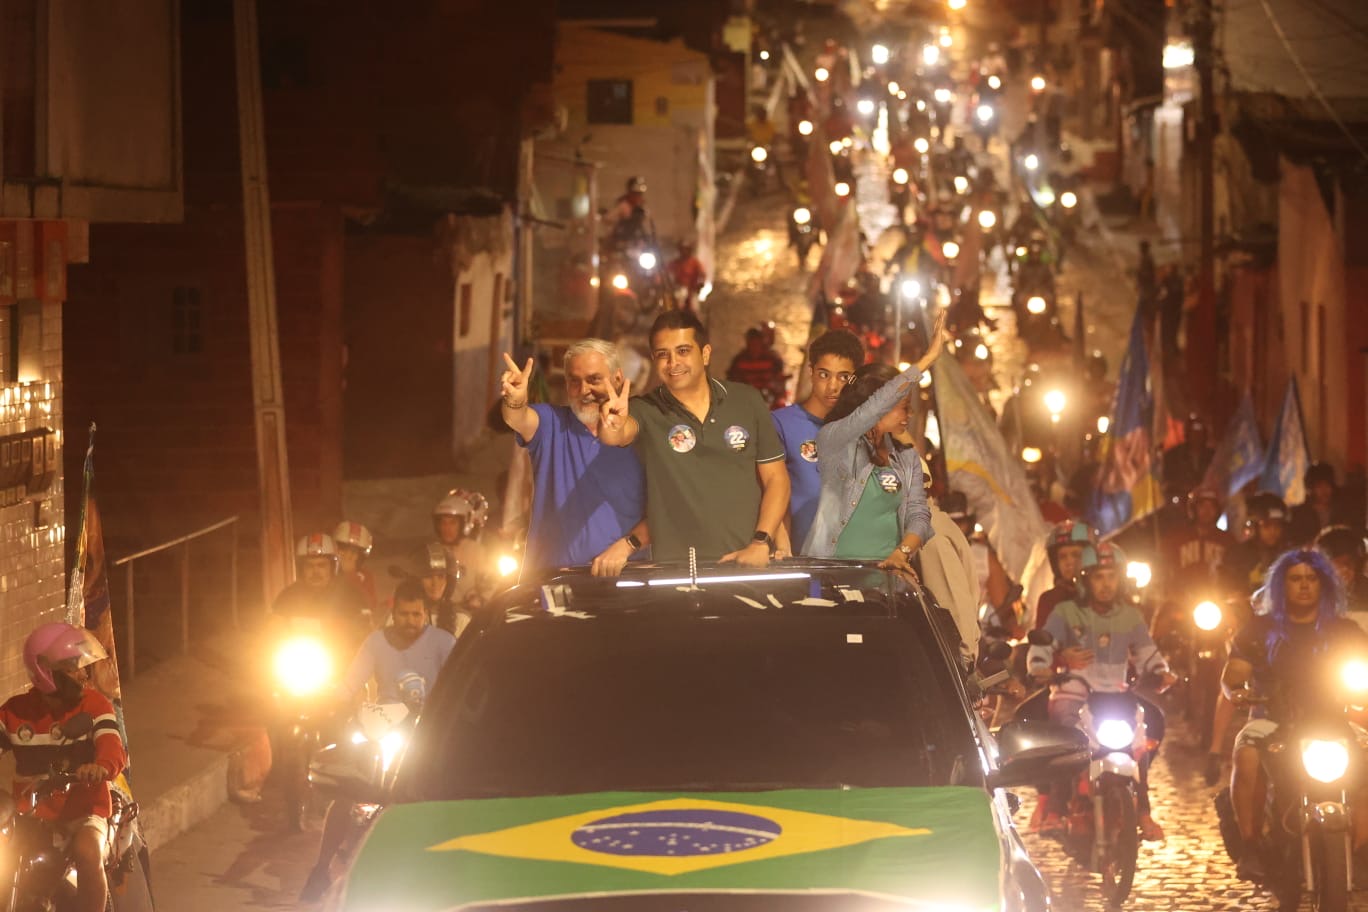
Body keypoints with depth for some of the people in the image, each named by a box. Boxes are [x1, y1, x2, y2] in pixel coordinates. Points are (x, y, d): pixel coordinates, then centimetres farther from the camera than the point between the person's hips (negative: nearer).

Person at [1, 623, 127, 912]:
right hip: (30, 815, 3)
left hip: (82, 813, -2)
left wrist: (103, 767, -45)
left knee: (88, 854, -35)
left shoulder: (94, 705, -4)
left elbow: (113, 749, -19)